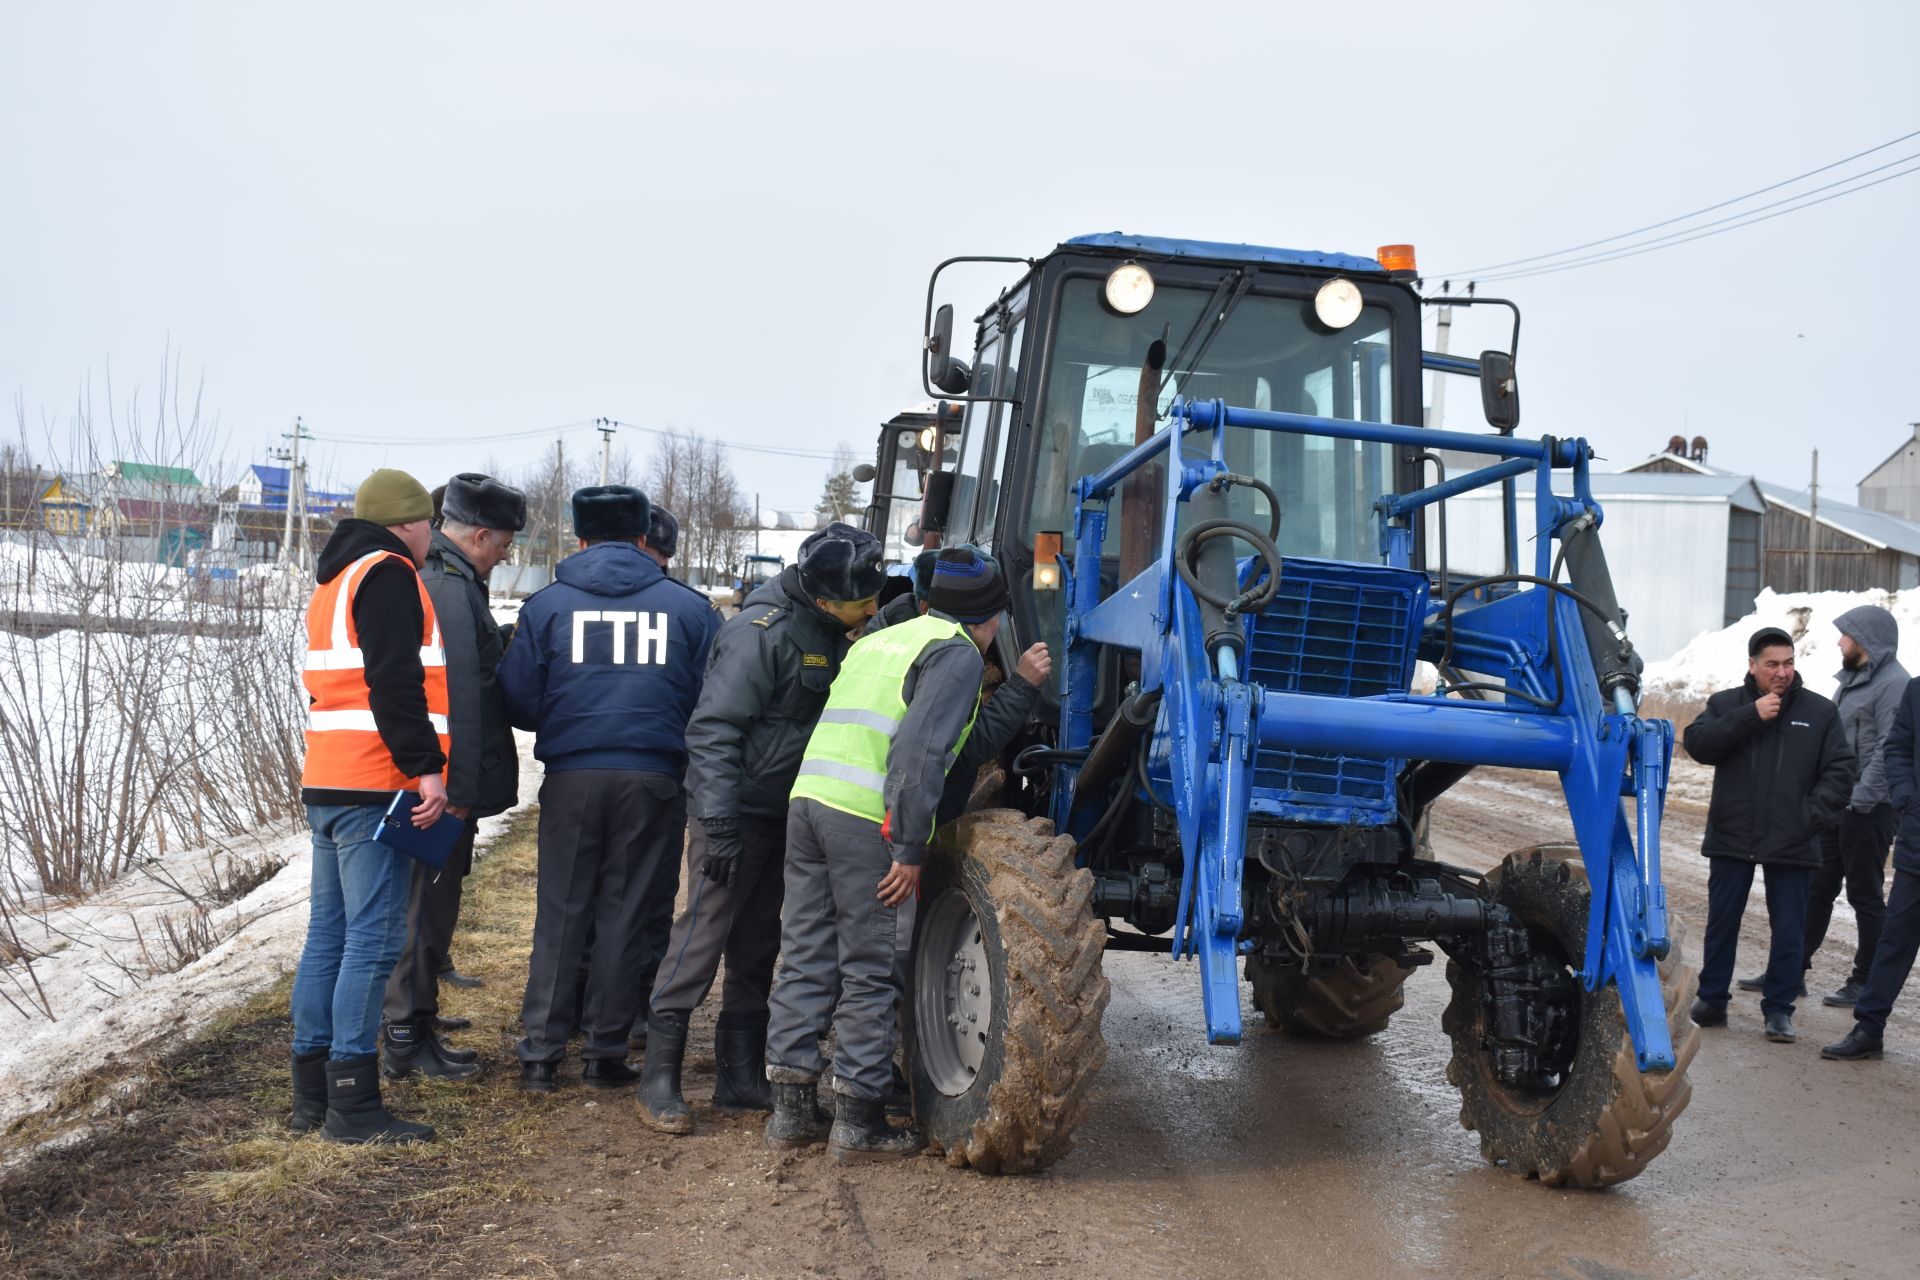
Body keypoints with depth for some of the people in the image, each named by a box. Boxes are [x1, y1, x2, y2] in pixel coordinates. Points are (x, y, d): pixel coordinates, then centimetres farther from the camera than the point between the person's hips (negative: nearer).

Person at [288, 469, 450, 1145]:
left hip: (327, 783, 10)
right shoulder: (388, 574, -8)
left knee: (329, 935, 12)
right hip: (375, 785, -10)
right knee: (374, 938, -9)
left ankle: (313, 1090, 17)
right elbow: (395, 683, -18)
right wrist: (425, 766, -19)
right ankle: (352, 1104, -9)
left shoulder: (335, 581, 23)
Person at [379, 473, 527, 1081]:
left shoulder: (422, 577, 15)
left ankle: (412, 1023, 28)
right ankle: (409, 1037, 5)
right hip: (441, 783, -10)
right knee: (429, 903, -2)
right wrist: (460, 789, -23)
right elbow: (461, 696, -23)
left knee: (427, 900, 18)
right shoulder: (452, 588, -18)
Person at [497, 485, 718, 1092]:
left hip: (571, 778, 0)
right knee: (624, 916, 9)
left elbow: (517, 700, 2)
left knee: (559, 915, 9)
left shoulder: (547, 603, 2)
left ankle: (540, 1053, 9)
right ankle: (605, 1052, 14)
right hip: (652, 779, 0)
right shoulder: (687, 606, 3)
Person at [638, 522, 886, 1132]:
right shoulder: (761, 631, -18)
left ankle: (741, 1077, 21)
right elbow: (713, 729, -22)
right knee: (702, 934, -7)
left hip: (787, 816, 8)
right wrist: (719, 821, -27)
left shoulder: (833, 637, 9)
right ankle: (659, 1077, 0)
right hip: (737, 811, -8)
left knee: (758, 945, 13)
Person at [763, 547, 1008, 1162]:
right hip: (868, 819, -8)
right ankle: (858, 1121, 5)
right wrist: (909, 849, -16)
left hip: (808, 799, 8)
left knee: (805, 959, 11)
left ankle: (791, 1109, 16)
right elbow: (921, 748, -14)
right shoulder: (958, 654, -1)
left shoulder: (876, 642, 25)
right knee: (871, 973, 0)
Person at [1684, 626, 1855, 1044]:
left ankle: (1779, 1009, 12)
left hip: (1792, 844, 0)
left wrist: (1814, 813, -11)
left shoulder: (1820, 711, 2)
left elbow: (1841, 771, 2)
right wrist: (1751, 716, -19)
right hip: (1731, 838, 1)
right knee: (1721, 923, 10)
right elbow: (1697, 743, -13)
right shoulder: (1726, 704, 3)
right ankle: (1711, 999, 21)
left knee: (1789, 930, 3)